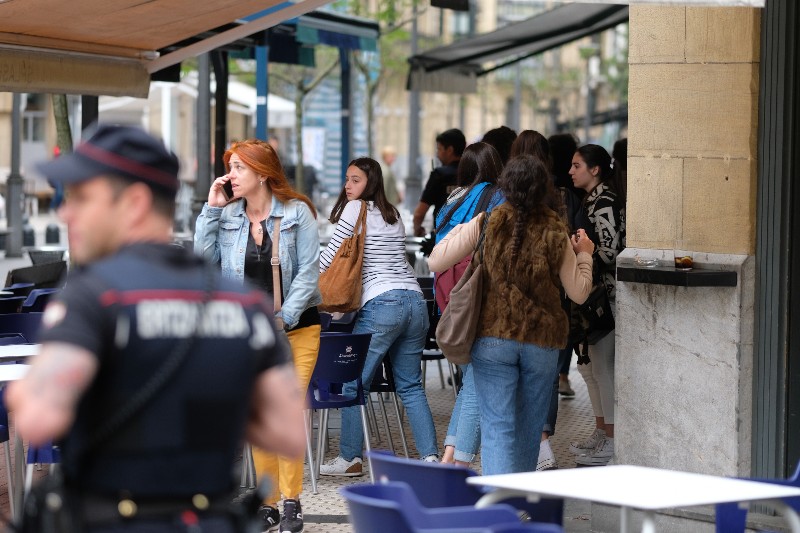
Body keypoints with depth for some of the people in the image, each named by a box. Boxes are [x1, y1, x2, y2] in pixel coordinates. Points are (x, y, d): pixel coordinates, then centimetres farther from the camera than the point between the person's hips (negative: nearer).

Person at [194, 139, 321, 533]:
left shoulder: (297, 213, -5)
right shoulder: (227, 215, 4)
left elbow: (307, 273, -7)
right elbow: (204, 258, -5)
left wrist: (282, 319, -14)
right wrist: (211, 209, -9)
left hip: (296, 328, -3)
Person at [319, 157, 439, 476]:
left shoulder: (355, 208, 0)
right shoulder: (394, 216, 21)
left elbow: (331, 255, -1)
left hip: (381, 304, -7)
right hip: (415, 301, 7)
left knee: (354, 384, 3)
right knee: (411, 387, 9)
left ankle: (350, 458, 7)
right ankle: (430, 456, 0)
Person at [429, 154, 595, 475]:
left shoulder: (486, 224, -5)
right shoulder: (555, 233, -1)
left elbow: (436, 262, -3)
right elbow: (579, 293, 4)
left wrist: (457, 231, 15)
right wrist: (584, 255, 20)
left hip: (493, 337, -1)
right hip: (543, 341, 1)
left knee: (498, 428, -5)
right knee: (530, 431, 14)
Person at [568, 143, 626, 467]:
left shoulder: (604, 203, -15)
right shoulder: (593, 200, 15)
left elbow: (609, 252, -20)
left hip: (606, 292, -11)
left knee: (602, 365, -6)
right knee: (588, 363, 15)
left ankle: (612, 441, 0)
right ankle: (601, 432, 24)